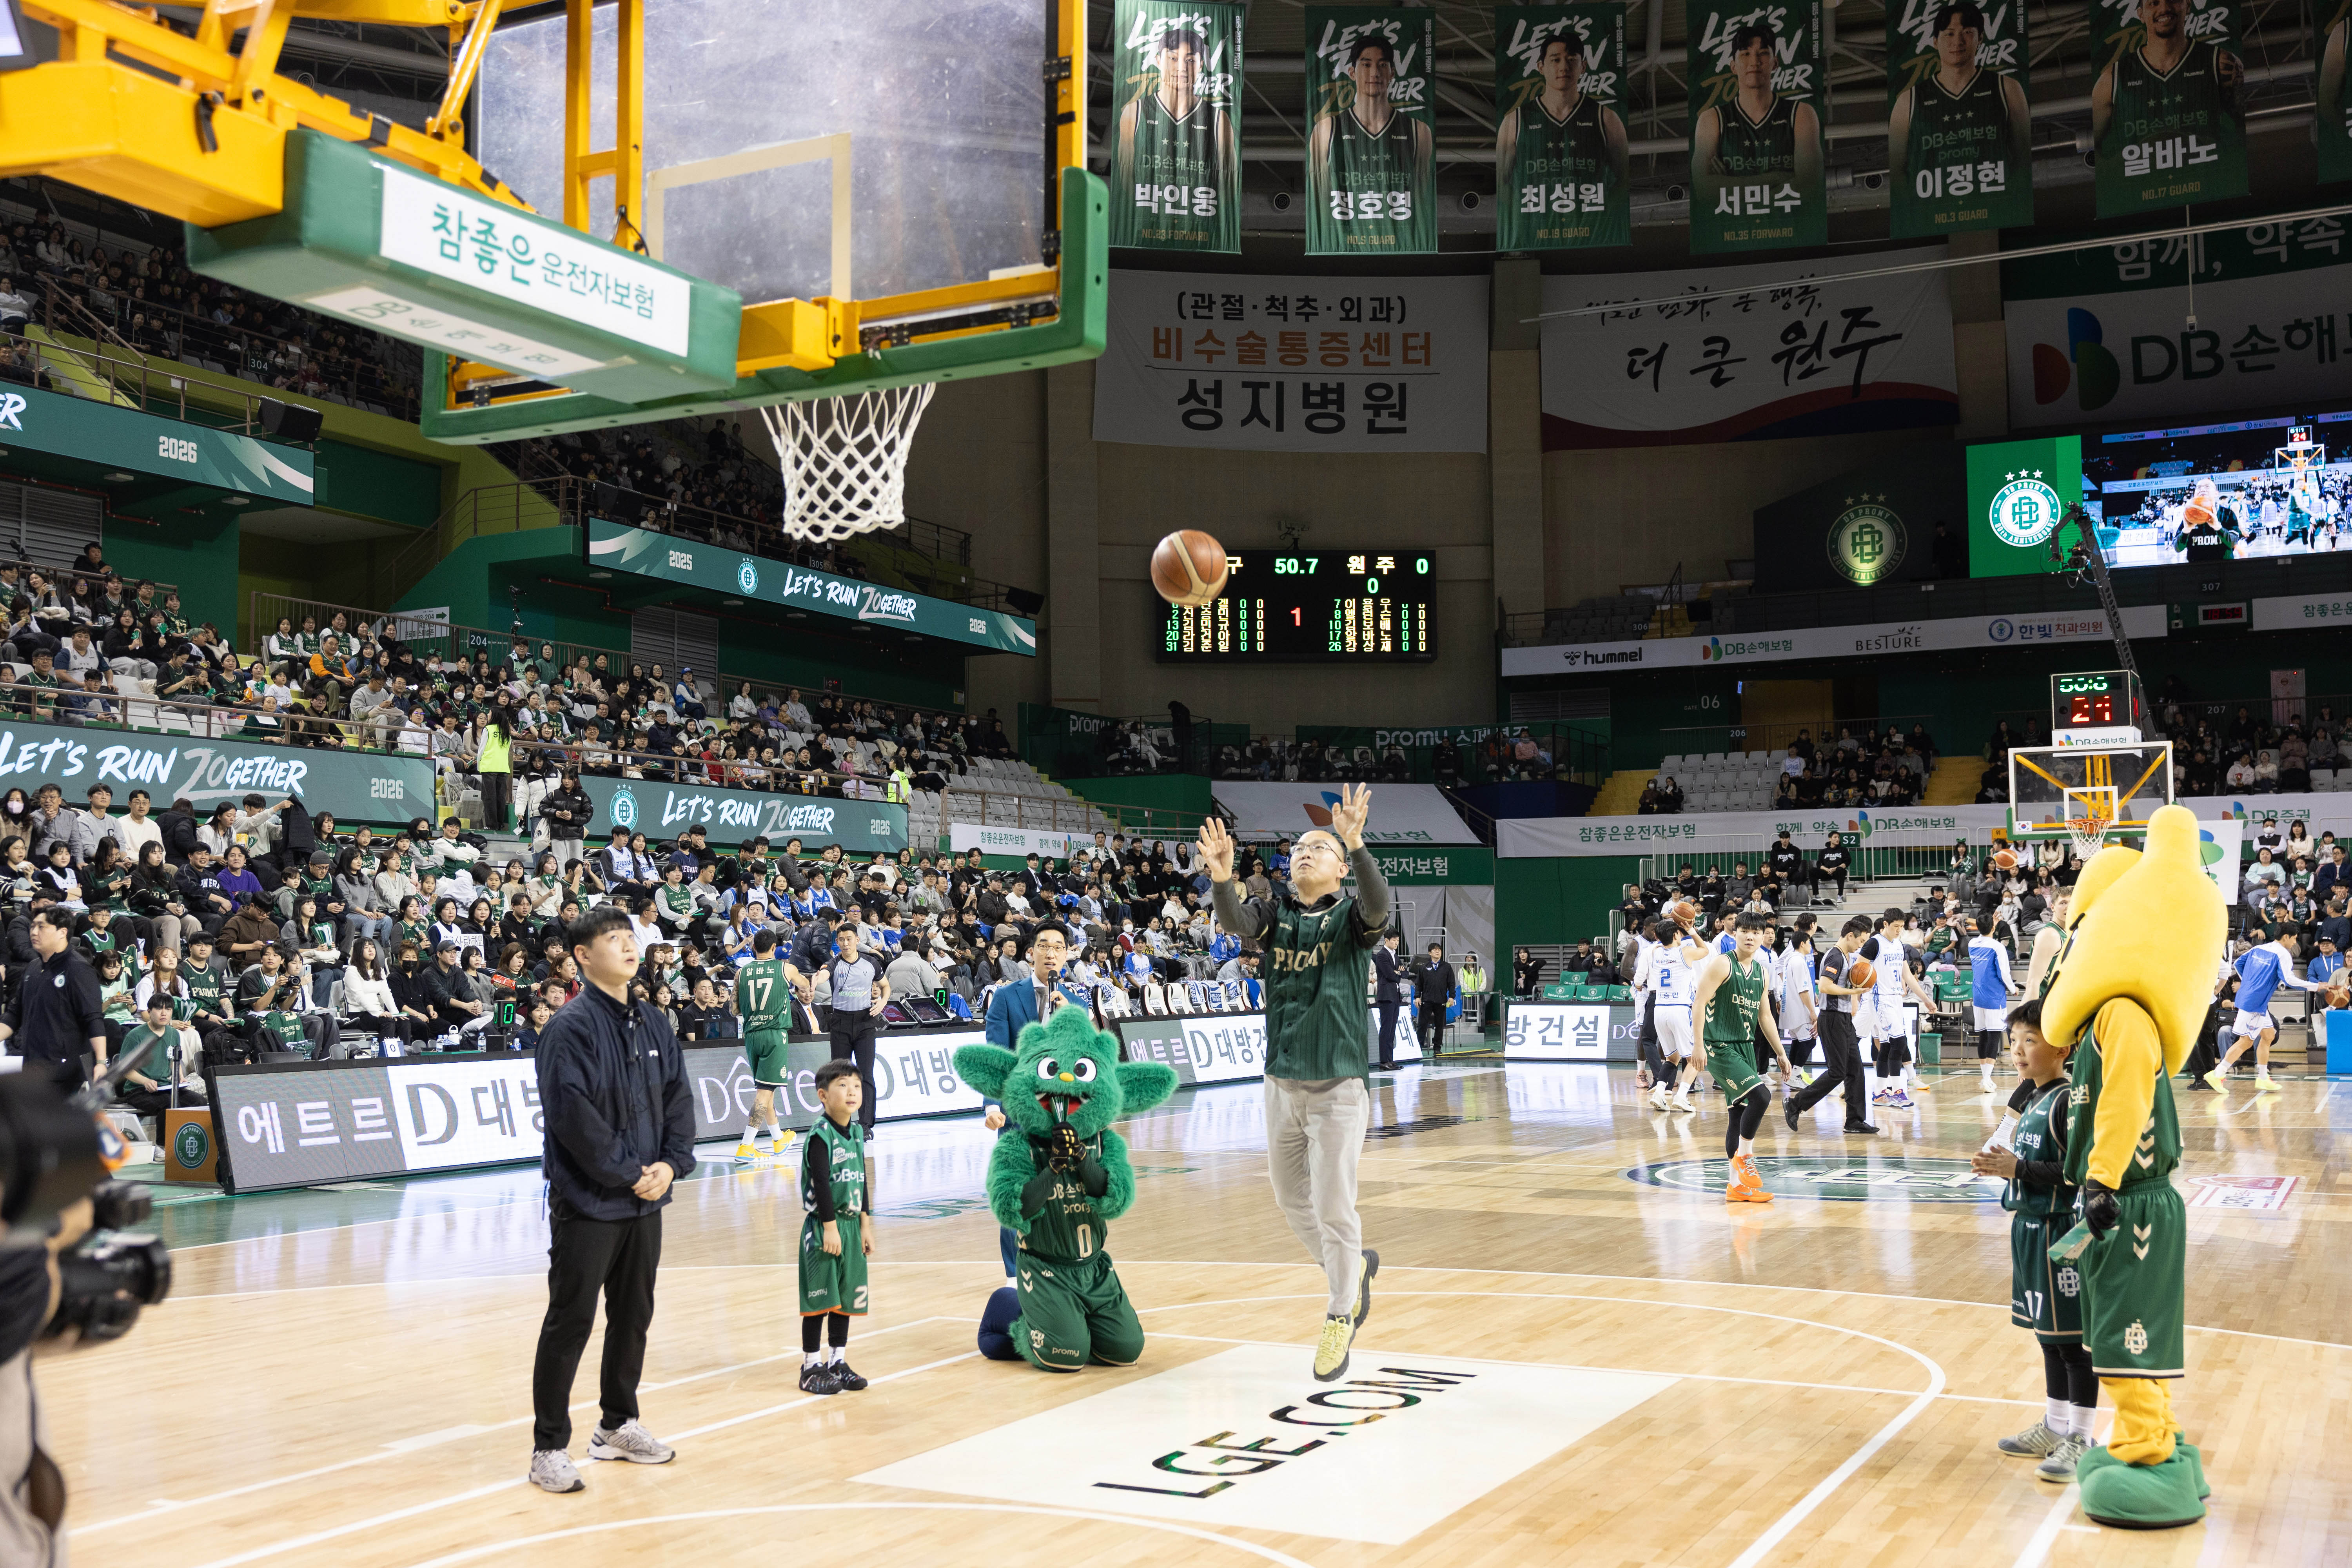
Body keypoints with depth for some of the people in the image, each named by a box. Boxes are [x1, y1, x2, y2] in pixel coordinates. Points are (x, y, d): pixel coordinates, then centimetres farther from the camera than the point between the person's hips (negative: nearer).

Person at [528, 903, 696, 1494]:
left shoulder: (653, 1025, 9)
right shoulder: (571, 1026, -13)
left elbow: (679, 1098, 11)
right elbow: (571, 1113, -19)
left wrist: (671, 1163, -5)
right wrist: (628, 1172, -16)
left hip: (645, 1201, 7)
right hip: (587, 1202, -7)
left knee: (634, 1316, 15)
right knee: (570, 1322, 0)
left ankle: (618, 1425, 30)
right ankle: (549, 1446, 9)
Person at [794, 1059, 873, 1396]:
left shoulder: (857, 1131, 9)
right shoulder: (820, 1136, -15)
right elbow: (821, 1183, -19)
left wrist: (864, 1224, 15)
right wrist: (830, 1227, -20)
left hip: (851, 1224, 8)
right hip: (823, 1226, -7)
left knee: (847, 1295, 11)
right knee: (820, 1296, -3)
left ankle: (838, 1361, 21)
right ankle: (811, 1367, 6)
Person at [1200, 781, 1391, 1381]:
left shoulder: (1352, 916, -4)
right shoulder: (1274, 914, 4)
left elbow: (1378, 903, -27)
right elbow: (1235, 921, -17)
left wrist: (1356, 844, -43)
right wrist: (1222, 877, -38)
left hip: (1339, 1086, -4)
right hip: (1281, 1082, 4)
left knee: (1334, 1209, -1)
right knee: (1293, 1202, 16)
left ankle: (1339, 1320, 17)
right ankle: (1354, 1269, 40)